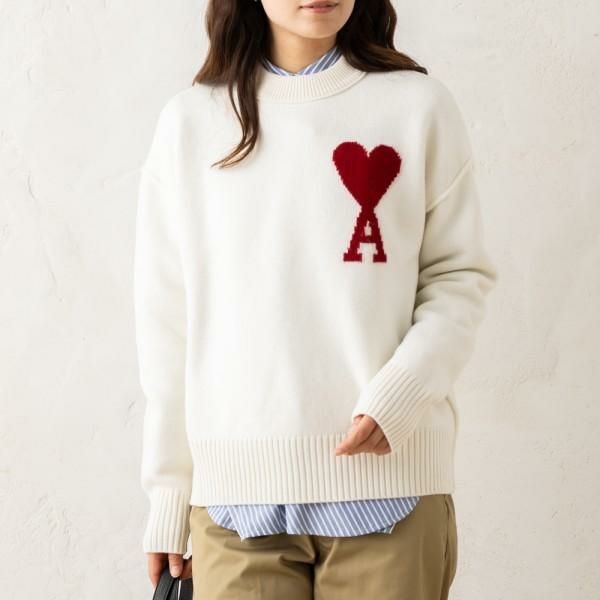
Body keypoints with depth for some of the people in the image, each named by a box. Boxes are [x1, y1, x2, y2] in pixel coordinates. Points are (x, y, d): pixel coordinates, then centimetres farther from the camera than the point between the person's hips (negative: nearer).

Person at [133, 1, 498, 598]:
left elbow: (459, 276, 4)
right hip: (236, 485, 1)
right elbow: (167, 320, 7)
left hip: (391, 479, -1)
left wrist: (401, 394, -14)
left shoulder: (419, 106, 2)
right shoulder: (190, 121, 6)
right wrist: (167, 495, 5)